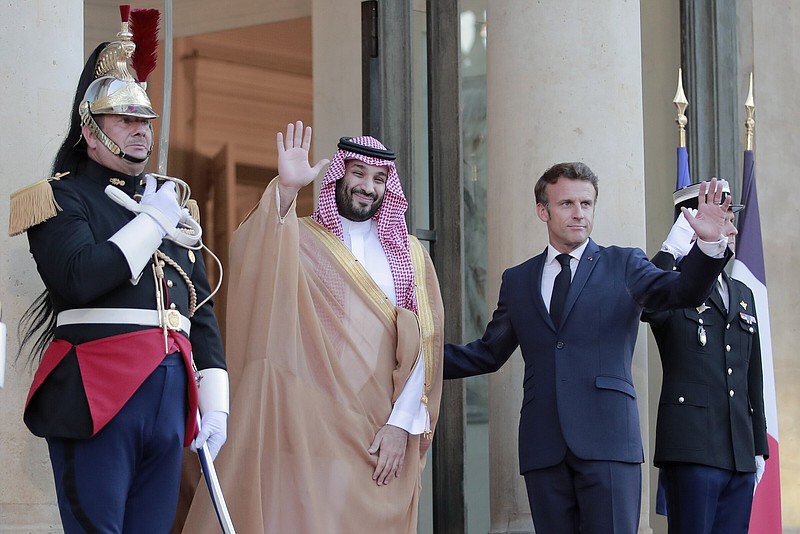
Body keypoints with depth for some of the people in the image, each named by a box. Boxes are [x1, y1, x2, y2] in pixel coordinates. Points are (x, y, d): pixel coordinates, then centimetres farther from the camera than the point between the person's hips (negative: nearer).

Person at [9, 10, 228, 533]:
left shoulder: (172, 203, 21)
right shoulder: (62, 198, 2)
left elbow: (202, 309, 19)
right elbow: (80, 278, -17)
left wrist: (214, 403, 11)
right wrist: (152, 220, -6)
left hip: (169, 391, 6)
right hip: (97, 393, -6)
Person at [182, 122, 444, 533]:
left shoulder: (409, 255, 13)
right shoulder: (297, 238, 7)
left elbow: (422, 345, 5)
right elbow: (250, 257, -16)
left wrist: (401, 422, -5)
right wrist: (285, 189, -28)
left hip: (380, 438, 2)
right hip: (307, 424, -2)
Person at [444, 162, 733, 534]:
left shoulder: (624, 265, 9)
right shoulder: (517, 280, 18)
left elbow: (682, 292, -6)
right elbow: (489, 353, 21)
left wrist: (709, 244, -25)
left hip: (608, 442, -3)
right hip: (543, 445, 3)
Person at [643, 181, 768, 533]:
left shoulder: (743, 295, 21)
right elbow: (645, 308, -26)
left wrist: (759, 448, 21)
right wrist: (671, 249, -33)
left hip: (741, 454, 7)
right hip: (692, 448, -7)